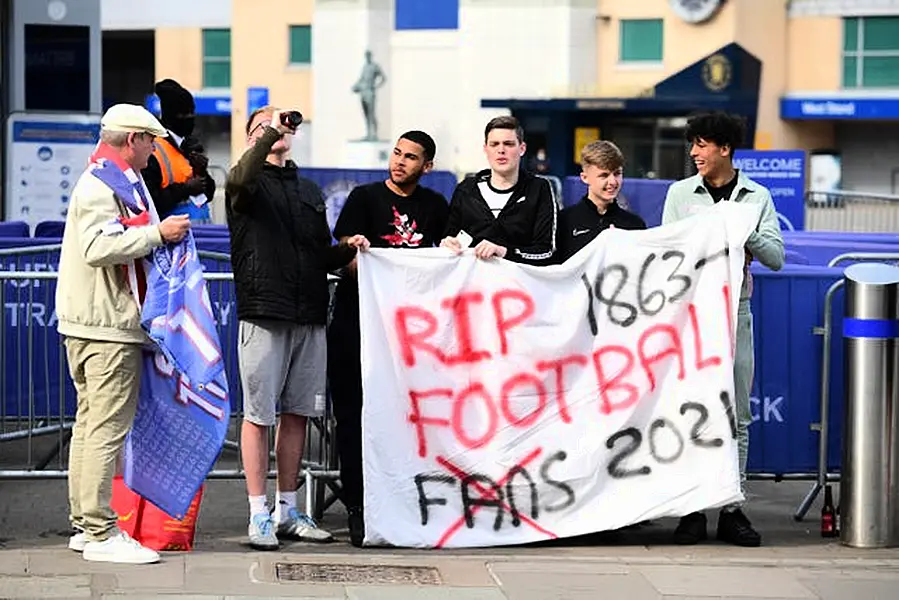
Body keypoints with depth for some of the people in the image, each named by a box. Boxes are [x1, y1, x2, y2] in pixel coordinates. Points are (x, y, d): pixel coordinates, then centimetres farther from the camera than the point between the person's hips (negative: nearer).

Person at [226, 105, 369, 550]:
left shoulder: (310, 192, 20)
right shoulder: (250, 185, 1)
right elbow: (242, 179, -25)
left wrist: (347, 249, 5)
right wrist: (271, 131, -25)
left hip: (309, 316, 6)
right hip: (263, 314, -6)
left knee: (297, 413, 9)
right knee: (259, 416, -2)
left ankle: (287, 510, 18)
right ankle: (259, 516, 1)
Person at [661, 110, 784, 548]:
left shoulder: (757, 197, 6)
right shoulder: (681, 193, 8)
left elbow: (776, 258, 2)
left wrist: (745, 233, -15)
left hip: (735, 312, 0)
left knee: (736, 417, 2)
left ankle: (731, 508, 7)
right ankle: (692, 508, 3)